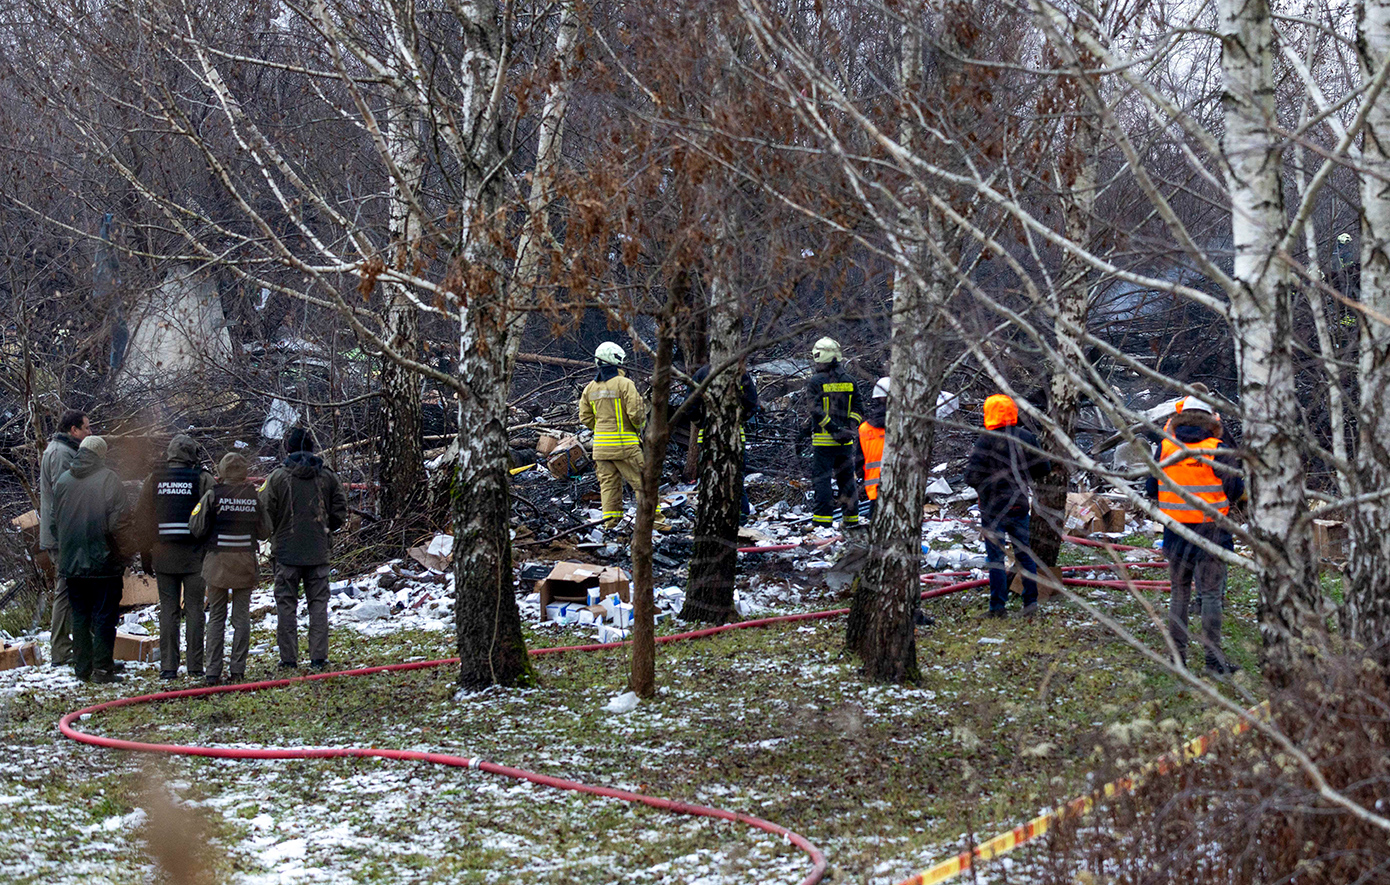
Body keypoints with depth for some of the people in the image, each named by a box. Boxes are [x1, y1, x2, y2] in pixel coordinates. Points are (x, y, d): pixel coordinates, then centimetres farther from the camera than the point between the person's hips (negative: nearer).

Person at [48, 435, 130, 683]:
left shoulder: (62, 481, 4)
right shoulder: (108, 479, -11)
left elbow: (53, 522, 10)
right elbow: (120, 519, -15)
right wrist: (113, 536, 4)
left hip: (71, 561, 4)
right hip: (103, 561, -4)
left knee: (79, 616, 13)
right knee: (104, 616, 1)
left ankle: (82, 667, 14)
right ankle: (102, 668, -2)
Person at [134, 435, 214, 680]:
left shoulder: (154, 479, 5)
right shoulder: (202, 479, -3)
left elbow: (141, 518, 6)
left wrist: (145, 556, 12)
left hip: (163, 556, 2)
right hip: (194, 555, -2)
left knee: (168, 610, 6)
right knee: (194, 609, 4)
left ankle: (168, 666, 3)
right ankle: (195, 667, 3)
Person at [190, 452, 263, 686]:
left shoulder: (214, 495, -9)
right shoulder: (254, 496, -3)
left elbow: (197, 528, -9)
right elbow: (264, 530, 4)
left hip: (219, 561, -1)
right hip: (246, 562, 1)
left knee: (216, 618, 5)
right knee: (242, 617, 8)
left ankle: (213, 671, 1)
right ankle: (238, 669, 6)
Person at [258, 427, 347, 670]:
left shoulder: (277, 477, -7)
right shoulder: (327, 476, 1)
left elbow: (265, 514, -5)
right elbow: (340, 510, 6)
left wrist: (271, 534, 14)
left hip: (286, 551, -2)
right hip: (318, 552, 2)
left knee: (286, 604, 4)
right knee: (318, 603, 8)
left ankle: (288, 658, 3)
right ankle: (318, 657, 4)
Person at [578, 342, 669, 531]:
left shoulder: (590, 388, 8)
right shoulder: (624, 384, -11)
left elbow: (585, 417, 12)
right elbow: (636, 413, -14)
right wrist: (638, 425, 7)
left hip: (600, 444, 6)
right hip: (624, 443, -6)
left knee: (608, 483, 10)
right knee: (641, 482, 1)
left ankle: (610, 523, 8)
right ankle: (655, 520, 2)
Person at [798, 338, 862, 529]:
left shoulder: (815, 382, -9)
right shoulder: (849, 381, 8)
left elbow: (817, 412, -16)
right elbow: (857, 409, 7)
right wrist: (848, 428, 3)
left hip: (824, 441, -5)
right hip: (846, 442, 5)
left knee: (822, 478, -1)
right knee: (847, 478, 13)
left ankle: (823, 519, -6)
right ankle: (851, 518, 17)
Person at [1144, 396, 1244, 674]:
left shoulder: (1165, 447, 2)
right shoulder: (1218, 450, -9)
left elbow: (1151, 488, 6)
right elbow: (1235, 491, -9)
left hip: (1175, 533, 3)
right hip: (1209, 532, -3)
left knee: (1179, 593, 13)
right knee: (1211, 595, 1)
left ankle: (1177, 655, 14)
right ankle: (1213, 658, 0)